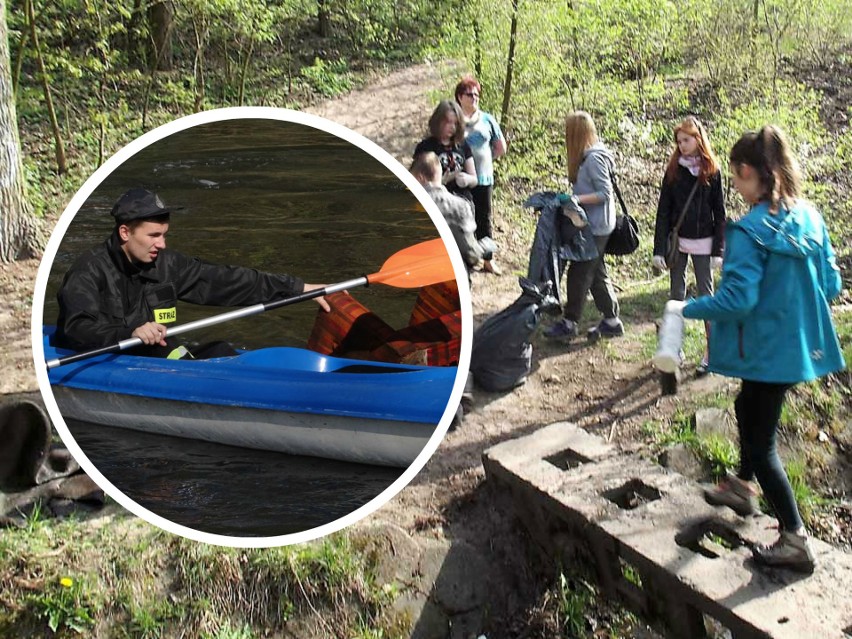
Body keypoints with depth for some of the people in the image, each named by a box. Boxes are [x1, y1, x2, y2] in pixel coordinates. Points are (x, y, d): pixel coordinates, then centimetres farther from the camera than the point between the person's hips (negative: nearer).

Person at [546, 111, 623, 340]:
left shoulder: (594, 158, -18)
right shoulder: (587, 156, 10)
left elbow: (605, 194, -19)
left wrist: (576, 199, -23)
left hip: (596, 227, -10)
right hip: (592, 225, 10)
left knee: (578, 274, -2)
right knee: (596, 274, 14)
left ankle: (569, 323, 8)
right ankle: (611, 321, 22)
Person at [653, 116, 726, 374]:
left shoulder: (712, 171, -2)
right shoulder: (673, 170, 1)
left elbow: (719, 212, -1)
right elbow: (663, 210, 0)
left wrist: (718, 250, -6)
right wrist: (659, 249, -5)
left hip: (703, 242, -2)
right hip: (677, 240, 2)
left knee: (706, 295, 3)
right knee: (677, 294, 9)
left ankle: (711, 351, 10)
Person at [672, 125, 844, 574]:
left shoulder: (749, 231, -22)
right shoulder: (810, 218, 0)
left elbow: (737, 298, -27)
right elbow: (831, 284, 5)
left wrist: (688, 309, -13)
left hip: (768, 349, -8)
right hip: (802, 345, 8)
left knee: (760, 441, 7)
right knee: (749, 408, 29)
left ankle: (795, 540, 14)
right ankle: (743, 486, 49)